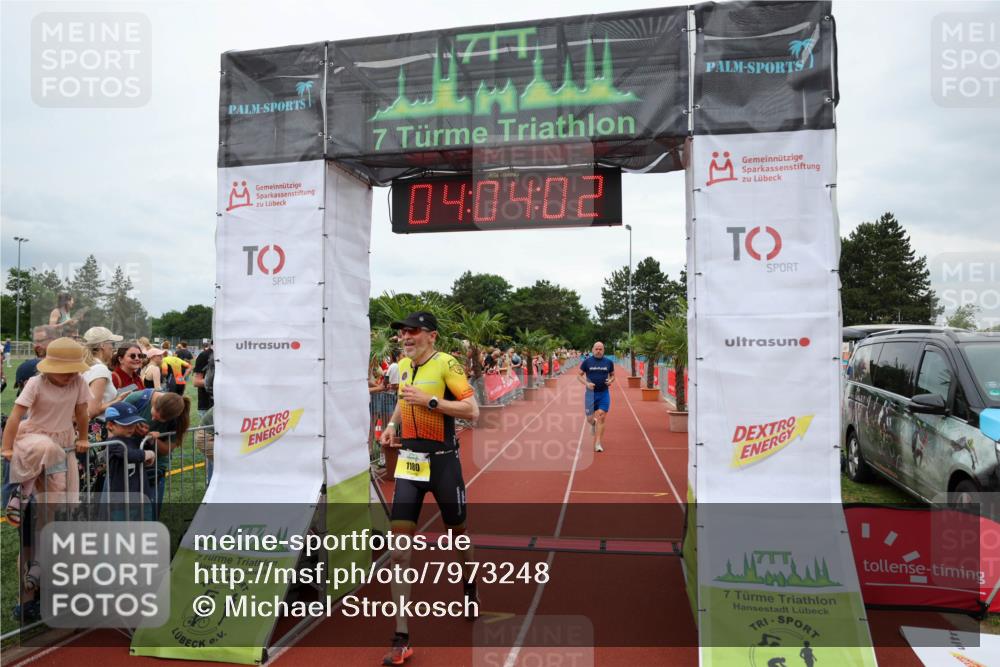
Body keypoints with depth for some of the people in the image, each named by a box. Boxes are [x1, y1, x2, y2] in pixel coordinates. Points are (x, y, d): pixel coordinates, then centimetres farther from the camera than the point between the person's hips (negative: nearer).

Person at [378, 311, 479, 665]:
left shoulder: (446, 364, -13)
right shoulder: (403, 365, 7)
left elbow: (472, 411, -18)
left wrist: (430, 401, -25)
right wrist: (392, 423, 10)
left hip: (442, 461, -5)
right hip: (409, 462, 5)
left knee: (458, 535, 15)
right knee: (399, 548, -4)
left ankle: (470, 590, 47)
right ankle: (401, 638, 3)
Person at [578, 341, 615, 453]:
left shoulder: (608, 362, 5)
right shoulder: (587, 362, 0)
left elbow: (612, 375, 17)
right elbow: (579, 375, 5)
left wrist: (611, 380, -5)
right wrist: (586, 383, -12)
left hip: (604, 394, 1)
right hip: (591, 393, 0)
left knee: (600, 418, -8)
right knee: (590, 419, 4)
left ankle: (597, 444, -3)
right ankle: (593, 424, 42)